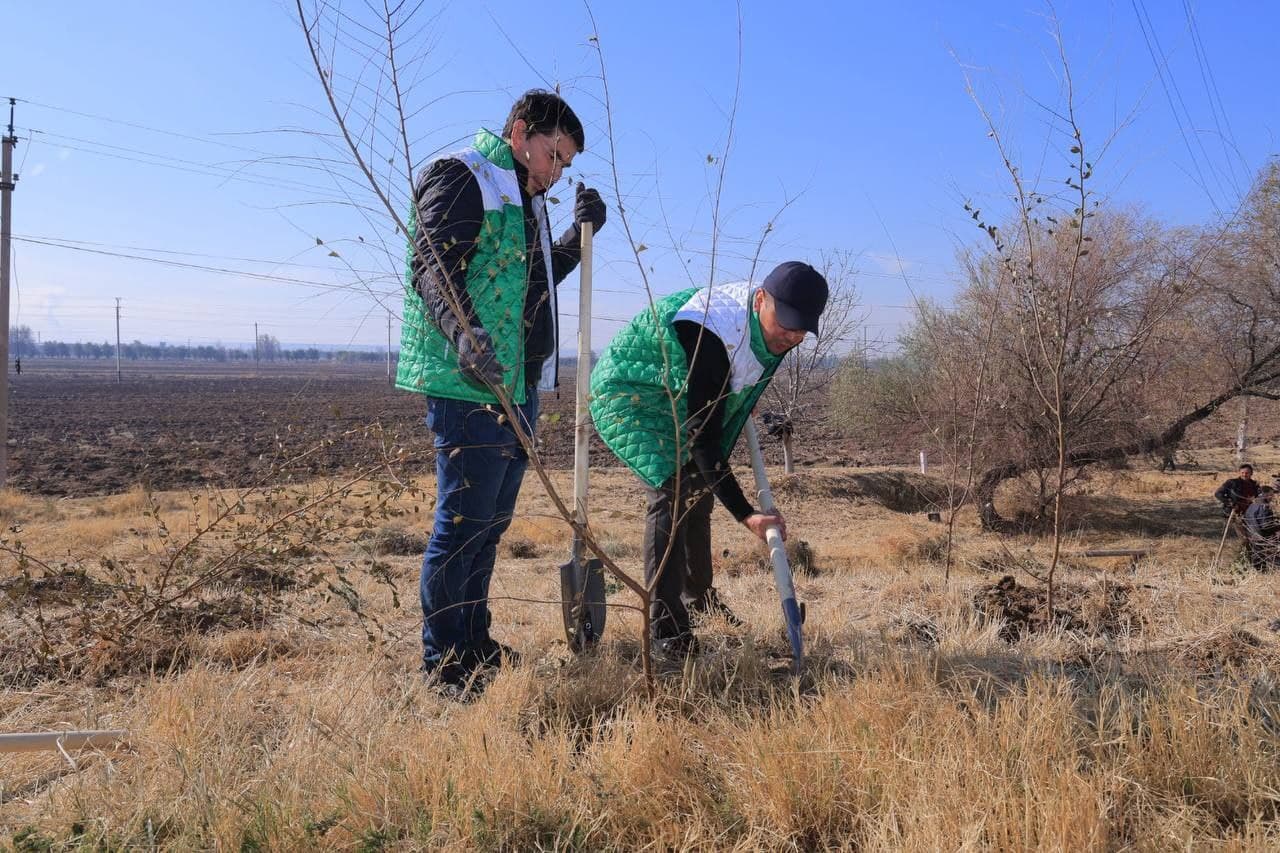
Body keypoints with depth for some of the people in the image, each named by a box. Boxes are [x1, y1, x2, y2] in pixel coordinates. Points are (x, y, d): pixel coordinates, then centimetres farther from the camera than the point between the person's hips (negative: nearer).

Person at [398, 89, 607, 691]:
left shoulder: (523, 196, 24)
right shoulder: (460, 176, -6)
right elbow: (434, 267, -18)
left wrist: (579, 233, 15)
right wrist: (464, 334, -34)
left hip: (517, 384, 10)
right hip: (467, 384, -10)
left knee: (490, 522, 15)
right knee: (462, 521, -5)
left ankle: (475, 645, 26)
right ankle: (445, 664, 4)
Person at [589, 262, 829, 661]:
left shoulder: (764, 320, -13)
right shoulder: (712, 335, -39)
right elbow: (704, 436, -39)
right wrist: (745, 513, -42)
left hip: (676, 402, 9)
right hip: (627, 394, -9)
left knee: (699, 492, 15)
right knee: (673, 490, -23)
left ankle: (699, 600, 35)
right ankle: (666, 629, -18)